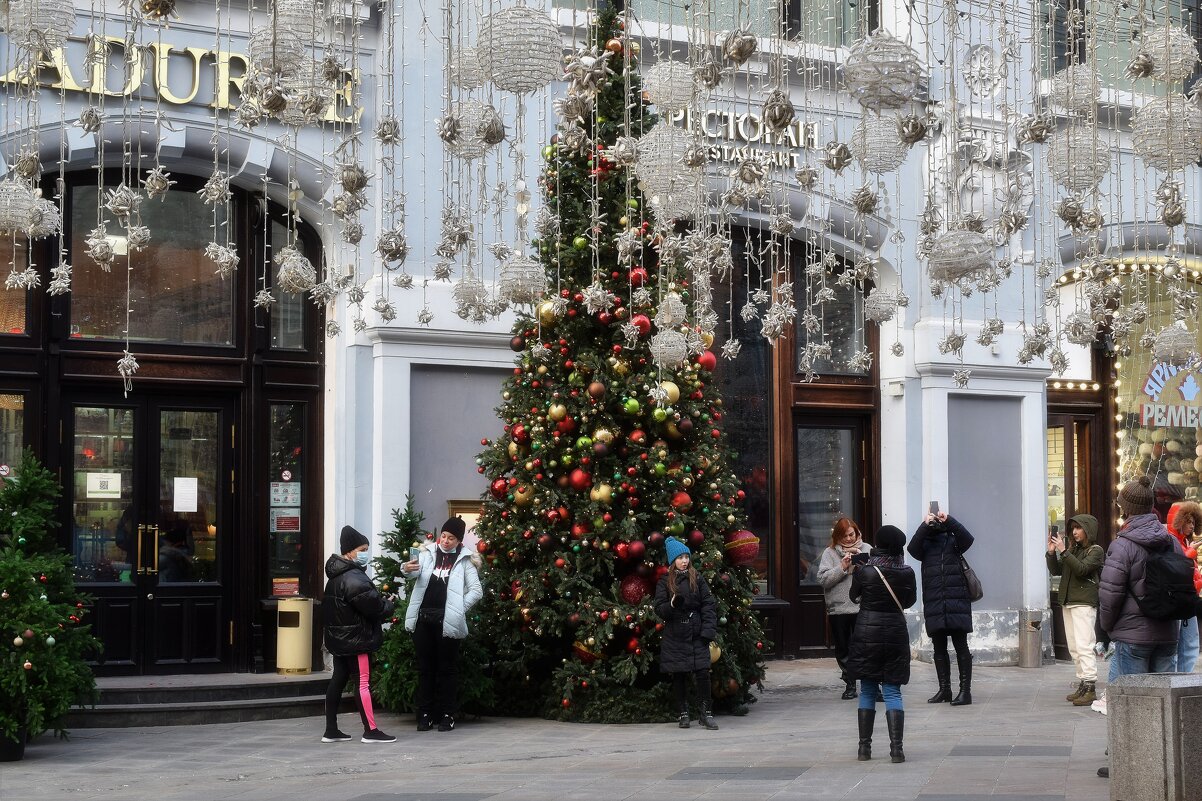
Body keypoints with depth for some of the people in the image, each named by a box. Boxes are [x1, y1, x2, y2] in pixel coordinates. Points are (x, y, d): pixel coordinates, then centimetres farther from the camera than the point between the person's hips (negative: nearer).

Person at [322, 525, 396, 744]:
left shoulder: (336, 576, 14)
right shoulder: (354, 578, -19)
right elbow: (373, 605, -22)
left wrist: (382, 602, 4)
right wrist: (389, 605, -2)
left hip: (339, 638, 10)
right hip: (357, 638, -10)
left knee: (338, 681, 11)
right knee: (363, 683, -6)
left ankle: (331, 730, 14)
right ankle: (370, 731, -4)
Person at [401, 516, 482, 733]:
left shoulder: (464, 561, 4)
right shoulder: (427, 554, 9)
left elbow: (477, 591, 0)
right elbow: (415, 572, -7)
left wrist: (459, 609, -8)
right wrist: (407, 569, -30)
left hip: (447, 621, -2)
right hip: (424, 617, 2)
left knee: (447, 668, 3)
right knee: (425, 666, 6)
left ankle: (447, 715, 7)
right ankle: (425, 714, 11)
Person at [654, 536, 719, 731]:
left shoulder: (697, 579, 6)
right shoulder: (664, 582, 4)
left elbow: (709, 604, 4)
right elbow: (659, 609, -1)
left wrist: (708, 630, -5)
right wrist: (673, 604, -21)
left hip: (696, 635, 0)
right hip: (674, 638, 0)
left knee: (702, 672, -8)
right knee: (679, 676, 5)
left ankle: (706, 712, 1)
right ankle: (683, 713, 16)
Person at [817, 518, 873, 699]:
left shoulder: (866, 549, 6)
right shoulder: (830, 553, 5)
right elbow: (823, 579, -6)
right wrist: (842, 567, -14)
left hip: (862, 608, -1)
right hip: (838, 608, 1)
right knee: (843, 650, 9)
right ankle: (850, 685, 20)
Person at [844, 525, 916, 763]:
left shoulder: (864, 573, -12)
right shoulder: (907, 573, -6)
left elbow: (853, 596, 7)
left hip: (867, 632, -1)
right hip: (896, 631, 1)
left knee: (867, 691, 10)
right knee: (892, 691, 4)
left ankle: (864, 747, 12)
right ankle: (896, 748, -7)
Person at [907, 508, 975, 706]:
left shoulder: (952, 540, 4)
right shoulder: (925, 543, 9)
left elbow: (967, 539, -14)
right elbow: (912, 548, -10)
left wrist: (949, 520, -22)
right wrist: (924, 525, -19)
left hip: (957, 601, -3)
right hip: (933, 604, 3)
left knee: (961, 646, -3)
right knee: (939, 648, 9)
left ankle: (965, 690, -2)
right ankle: (944, 689, 16)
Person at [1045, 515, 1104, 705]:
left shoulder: (1096, 550, -3)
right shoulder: (1073, 549, 17)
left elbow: (1081, 569, -18)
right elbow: (1055, 571, 15)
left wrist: (1063, 551, -20)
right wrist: (1051, 552, 1)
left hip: (1084, 603, -8)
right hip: (1068, 602, 8)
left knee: (1084, 646, -14)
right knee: (1073, 648, 8)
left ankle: (1090, 688, -16)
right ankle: (1083, 685, 13)